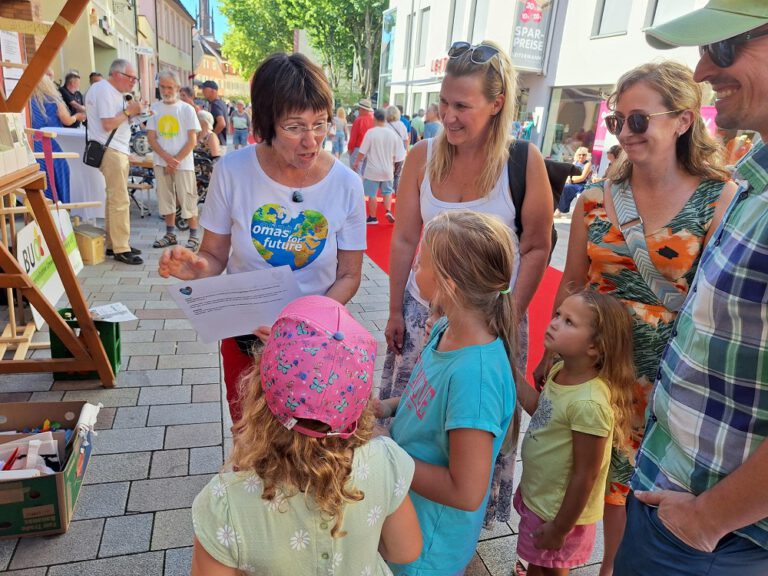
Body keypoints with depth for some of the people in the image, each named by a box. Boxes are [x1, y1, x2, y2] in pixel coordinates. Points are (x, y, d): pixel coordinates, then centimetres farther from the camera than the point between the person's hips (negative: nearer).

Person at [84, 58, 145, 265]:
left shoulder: (114, 92, 17)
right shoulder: (105, 91, -13)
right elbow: (108, 124, -21)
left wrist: (131, 111, 6)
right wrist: (129, 111, -13)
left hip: (118, 150, 11)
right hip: (111, 152, -11)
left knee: (114, 199, 13)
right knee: (120, 201, -11)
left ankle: (113, 244, 21)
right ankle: (121, 249, -8)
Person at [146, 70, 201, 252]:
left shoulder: (186, 109, -2)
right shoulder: (155, 108, 7)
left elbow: (192, 140, -5)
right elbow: (151, 137, 5)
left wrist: (176, 160, -10)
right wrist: (166, 158, -10)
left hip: (183, 162, -4)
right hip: (161, 162, 4)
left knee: (187, 199, -3)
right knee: (165, 198, 10)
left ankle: (194, 236, 5)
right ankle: (170, 234, 21)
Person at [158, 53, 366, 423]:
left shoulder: (346, 184, -14)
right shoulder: (232, 171, -14)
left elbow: (349, 275, -7)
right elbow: (215, 255, -5)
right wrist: (195, 268, -28)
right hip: (244, 336, 1)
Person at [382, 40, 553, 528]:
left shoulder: (524, 161, -11)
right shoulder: (422, 156, -5)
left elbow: (537, 248, -5)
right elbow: (404, 239, 0)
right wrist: (395, 312, 3)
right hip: (424, 308, 3)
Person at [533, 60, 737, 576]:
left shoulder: (721, 200, -10)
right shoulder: (596, 198, -2)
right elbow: (571, 284, 4)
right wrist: (550, 356, 8)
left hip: (665, 375, -2)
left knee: (629, 481, 15)